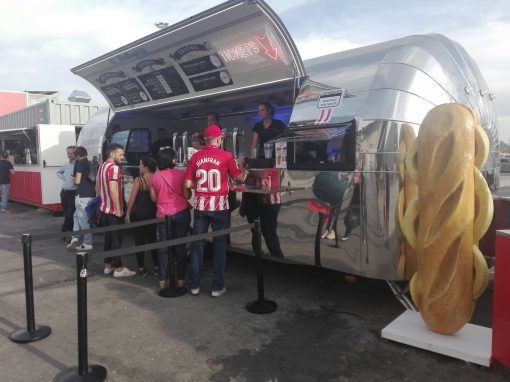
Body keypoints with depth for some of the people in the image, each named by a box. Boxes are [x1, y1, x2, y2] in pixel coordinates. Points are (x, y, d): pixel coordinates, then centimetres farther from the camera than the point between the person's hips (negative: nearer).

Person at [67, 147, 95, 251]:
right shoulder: (90, 164, 12)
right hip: (91, 194, 8)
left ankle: (87, 244, 6)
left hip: (82, 195, -8)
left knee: (83, 219, 0)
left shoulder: (79, 163, -11)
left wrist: (74, 178, 5)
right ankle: (74, 239, 13)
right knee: (77, 216, 19)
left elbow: (77, 181, -16)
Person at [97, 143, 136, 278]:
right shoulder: (114, 168, -17)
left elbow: (97, 188, 20)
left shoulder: (101, 167, 13)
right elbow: (113, 190, -25)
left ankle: (108, 265, 23)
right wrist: (118, 209, -22)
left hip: (104, 209, 9)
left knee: (108, 238, 15)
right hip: (113, 211, -9)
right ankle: (118, 269, 4)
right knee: (116, 239, -2)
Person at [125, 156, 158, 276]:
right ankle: (156, 266, 17)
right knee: (153, 240, 14)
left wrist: (128, 213, -3)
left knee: (140, 241, 6)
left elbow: (132, 198, -12)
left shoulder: (139, 180, -13)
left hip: (139, 214, -4)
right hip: (153, 214, 4)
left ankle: (142, 268, 11)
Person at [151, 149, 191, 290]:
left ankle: (163, 279, 13)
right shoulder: (181, 174, -6)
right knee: (181, 247, 7)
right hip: (181, 213, -1)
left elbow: (153, 197, 8)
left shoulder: (155, 177, 1)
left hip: (163, 215, 2)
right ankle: (180, 279, 12)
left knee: (164, 247, 9)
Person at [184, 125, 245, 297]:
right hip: (219, 206, -3)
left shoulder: (195, 157, 2)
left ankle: (194, 285, 20)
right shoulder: (226, 156, -6)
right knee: (219, 246, 7)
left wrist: (188, 197, 22)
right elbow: (240, 178, 4)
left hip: (200, 206, 3)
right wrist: (241, 166, 24)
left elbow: (187, 184, 3)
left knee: (197, 245, 12)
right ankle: (217, 287, 12)